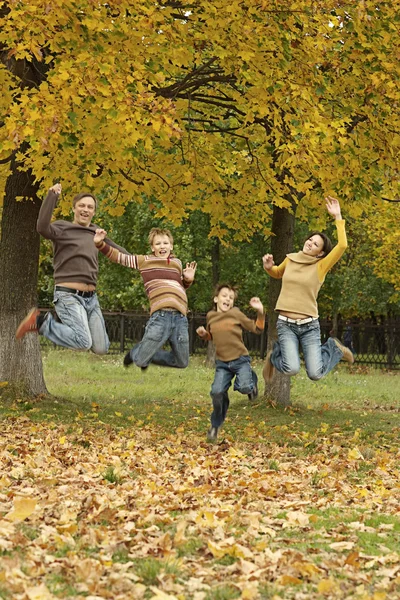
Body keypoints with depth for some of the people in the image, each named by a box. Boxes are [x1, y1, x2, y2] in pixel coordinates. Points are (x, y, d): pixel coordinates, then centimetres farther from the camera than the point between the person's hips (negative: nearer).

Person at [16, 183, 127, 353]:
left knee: (101, 348, 1)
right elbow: (42, 227, -26)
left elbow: (116, 251, 31)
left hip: (91, 297, 7)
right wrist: (52, 196, -27)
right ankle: (41, 322, -2)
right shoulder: (62, 228, -4)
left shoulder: (96, 233, 16)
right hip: (69, 295, -7)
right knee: (83, 343, -23)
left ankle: (68, 324, 25)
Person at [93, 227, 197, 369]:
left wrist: (188, 279, 14)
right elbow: (118, 257, 12)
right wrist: (100, 243, 1)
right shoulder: (145, 261, 10)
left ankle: (150, 354, 36)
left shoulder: (177, 263, 21)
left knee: (182, 363, 10)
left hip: (180, 318, 4)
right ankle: (135, 352, 33)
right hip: (161, 316, -4)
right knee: (140, 360, -6)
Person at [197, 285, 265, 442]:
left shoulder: (236, 314, -7)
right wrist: (203, 333, 1)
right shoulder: (211, 316, 5)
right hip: (222, 363, 3)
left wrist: (260, 312, -18)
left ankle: (252, 379, 15)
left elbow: (257, 328, -3)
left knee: (244, 387, -25)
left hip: (240, 359, -3)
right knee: (217, 392, -11)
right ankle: (216, 425, 14)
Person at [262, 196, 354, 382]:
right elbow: (278, 273, 28)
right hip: (286, 324, 1)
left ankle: (334, 347, 22)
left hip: (309, 325, -1)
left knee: (315, 374, -9)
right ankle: (275, 355, 15)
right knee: (291, 369, -22)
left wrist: (337, 217, -19)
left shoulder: (321, 266, -4)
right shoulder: (290, 259, 5)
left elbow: (342, 245, -20)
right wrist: (269, 267, 5)